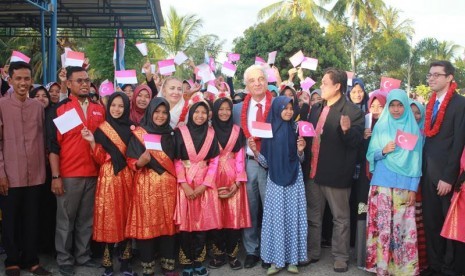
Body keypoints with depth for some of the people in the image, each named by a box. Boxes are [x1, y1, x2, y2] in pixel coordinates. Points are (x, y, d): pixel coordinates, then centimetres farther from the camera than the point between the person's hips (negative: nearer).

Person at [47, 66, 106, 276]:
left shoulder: (99, 109, 8)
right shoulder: (59, 109, -3)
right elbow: (53, 145, -6)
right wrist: (55, 176, -11)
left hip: (93, 174, 4)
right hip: (68, 175, -4)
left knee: (87, 219, 13)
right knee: (66, 220, 6)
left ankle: (83, 256, 26)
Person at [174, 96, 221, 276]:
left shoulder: (211, 134, 6)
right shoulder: (180, 132, 0)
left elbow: (214, 162, 2)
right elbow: (176, 160, -3)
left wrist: (204, 185, -8)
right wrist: (184, 184, -13)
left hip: (205, 184, 2)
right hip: (185, 184, -2)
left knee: (202, 223, 3)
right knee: (186, 224, 0)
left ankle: (198, 261, 16)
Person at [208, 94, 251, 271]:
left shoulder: (237, 130, 8)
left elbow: (240, 157, 3)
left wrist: (238, 181, -7)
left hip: (234, 178, 1)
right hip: (214, 177, 0)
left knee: (235, 215, -3)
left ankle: (232, 253, 7)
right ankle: (218, 253, 11)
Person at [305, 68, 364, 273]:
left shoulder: (352, 111, -11)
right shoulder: (316, 109, 10)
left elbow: (356, 142, -16)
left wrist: (347, 130, -34)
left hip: (336, 173, -7)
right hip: (314, 171, 7)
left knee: (340, 218, 8)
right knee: (313, 216, 16)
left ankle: (340, 258, 20)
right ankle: (312, 253, 30)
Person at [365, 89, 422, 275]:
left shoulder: (413, 128, 4)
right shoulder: (380, 126, 7)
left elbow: (415, 161, 2)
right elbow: (370, 155, 8)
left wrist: (413, 188, -4)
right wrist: (383, 151, -13)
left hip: (404, 185, -1)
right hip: (381, 183, 1)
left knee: (402, 226, -1)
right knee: (381, 224, 1)